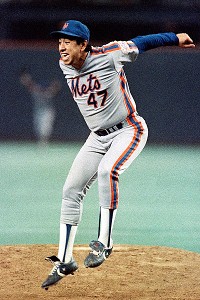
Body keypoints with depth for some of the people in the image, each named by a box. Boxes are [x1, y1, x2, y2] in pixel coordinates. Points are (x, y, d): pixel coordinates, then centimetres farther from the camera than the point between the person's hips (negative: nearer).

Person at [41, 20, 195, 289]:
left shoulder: (109, 55, -20)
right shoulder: (65, 66, -2)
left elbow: (140, 44, -7)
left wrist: (176, 38, 2)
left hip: (129, 131, -7)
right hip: (98, 137, 7)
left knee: (107, 171, -34)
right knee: (71, 190, 0)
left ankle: (104, 242, -26)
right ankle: (65, 261, 9)